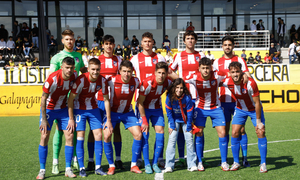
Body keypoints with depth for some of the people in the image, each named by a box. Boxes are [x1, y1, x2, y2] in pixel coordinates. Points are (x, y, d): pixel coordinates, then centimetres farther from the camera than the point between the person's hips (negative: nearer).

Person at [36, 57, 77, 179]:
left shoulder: (74, 76, -11)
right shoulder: (53, 79, -26)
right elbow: (43, 98, -17)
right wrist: (44, 119, -17)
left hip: (63, 109, 4)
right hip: (48, 109, -4)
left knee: (70, 136, -4)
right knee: (44, 137, -9)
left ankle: (68, 169, 5)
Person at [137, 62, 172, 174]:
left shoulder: (168, 83, -17)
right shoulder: (147, 83, -29)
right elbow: (140, 102, -21)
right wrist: (144, 121, -20)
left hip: (157, 108, 4)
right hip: (144, 108, -4)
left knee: (160, 132, -5)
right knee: (145, 134, -13)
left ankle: (155, 163, 5)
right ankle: (147, 164, -4)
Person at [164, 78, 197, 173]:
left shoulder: (187, 98, -26)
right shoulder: (170, 97, -23)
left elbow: (190, 113, -15)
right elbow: (169, 112, -11)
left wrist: (189, 127, -11)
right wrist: (172, 125, -12)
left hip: (185, 120, 0)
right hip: (174, 120, 0)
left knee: (189, 139, -4)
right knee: (172, 139, -10)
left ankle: (192, 165, 7)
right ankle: (169, 166, -7)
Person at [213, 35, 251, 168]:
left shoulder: (240, 60, 6)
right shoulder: (217, 62, 11)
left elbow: (248, 76, 0)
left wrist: (245, 76, -24)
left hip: (238, 100, -1)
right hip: (223, 100, 2)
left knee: (241, 129, -3)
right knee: (225, 129, 4)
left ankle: (244, 158, 4)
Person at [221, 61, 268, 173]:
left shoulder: (250, 83, -31)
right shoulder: (227, 82, -21)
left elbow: (257, 103, -23)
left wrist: (258, 121, -20)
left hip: (254, 109, -3)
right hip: (240, 109, 3)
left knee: (261, 133, -12)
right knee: (235, 133, -7)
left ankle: (263, 164, 0)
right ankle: (236, 162, 7)